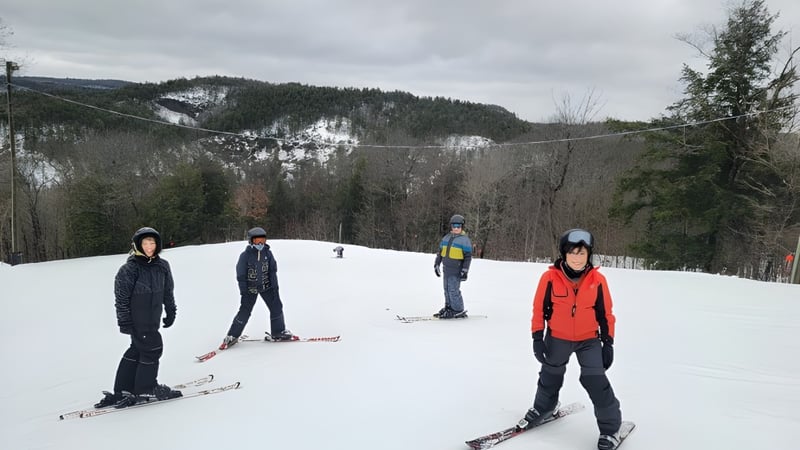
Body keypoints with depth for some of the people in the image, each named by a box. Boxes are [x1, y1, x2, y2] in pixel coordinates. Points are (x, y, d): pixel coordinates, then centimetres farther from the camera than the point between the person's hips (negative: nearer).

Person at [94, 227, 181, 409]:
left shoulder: (162, 266, 3)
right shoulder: (129, 268, -15)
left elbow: (168, 291, 14)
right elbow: (121, 296, -13)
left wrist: (171, 312, 15)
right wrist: (124, 321, -14)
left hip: (153, 318, 7)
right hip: (137, 319, -7)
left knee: (137, 351, 13)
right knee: (152, 349, -3)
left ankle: (123, 390, 25)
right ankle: (146, 390, 13)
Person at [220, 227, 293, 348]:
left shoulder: (267, 253, -6)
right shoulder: (245, 256, -15)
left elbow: (273, 270, 0)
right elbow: (241, 275, -10)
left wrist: (275, 286, -3)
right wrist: (243, 292, -11)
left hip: (266, 286, 3)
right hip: (250, 287, -3)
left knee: (276, 307, 0)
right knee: (244, 311, -3)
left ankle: (278, 333, 15)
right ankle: (232, 336, 13)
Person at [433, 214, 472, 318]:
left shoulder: (465, 240, -6)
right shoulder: (446, 238, 12)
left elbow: (468, 256, -7)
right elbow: (440, 252, 19)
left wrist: (465, 271, -11)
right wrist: (436, 264, 16)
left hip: (456, 271, -7)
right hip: (446, 269, 7)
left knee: (453, 290, -9)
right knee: (447, 290, 12)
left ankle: (459, 311, 0)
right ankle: (448, 307, 24)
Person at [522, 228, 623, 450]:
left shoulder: (597, 280, -13)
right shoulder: (550, 277, -17)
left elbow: (605, 313, -3)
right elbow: (539, 308, -8)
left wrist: (608, 343, -2)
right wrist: (538, 338, -8)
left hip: (589, 340, -1)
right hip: (557, 338, 1)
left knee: (595, 380, -12)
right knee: (550, 376, 19)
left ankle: (611, 427, 7)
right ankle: (544, 407, 48)